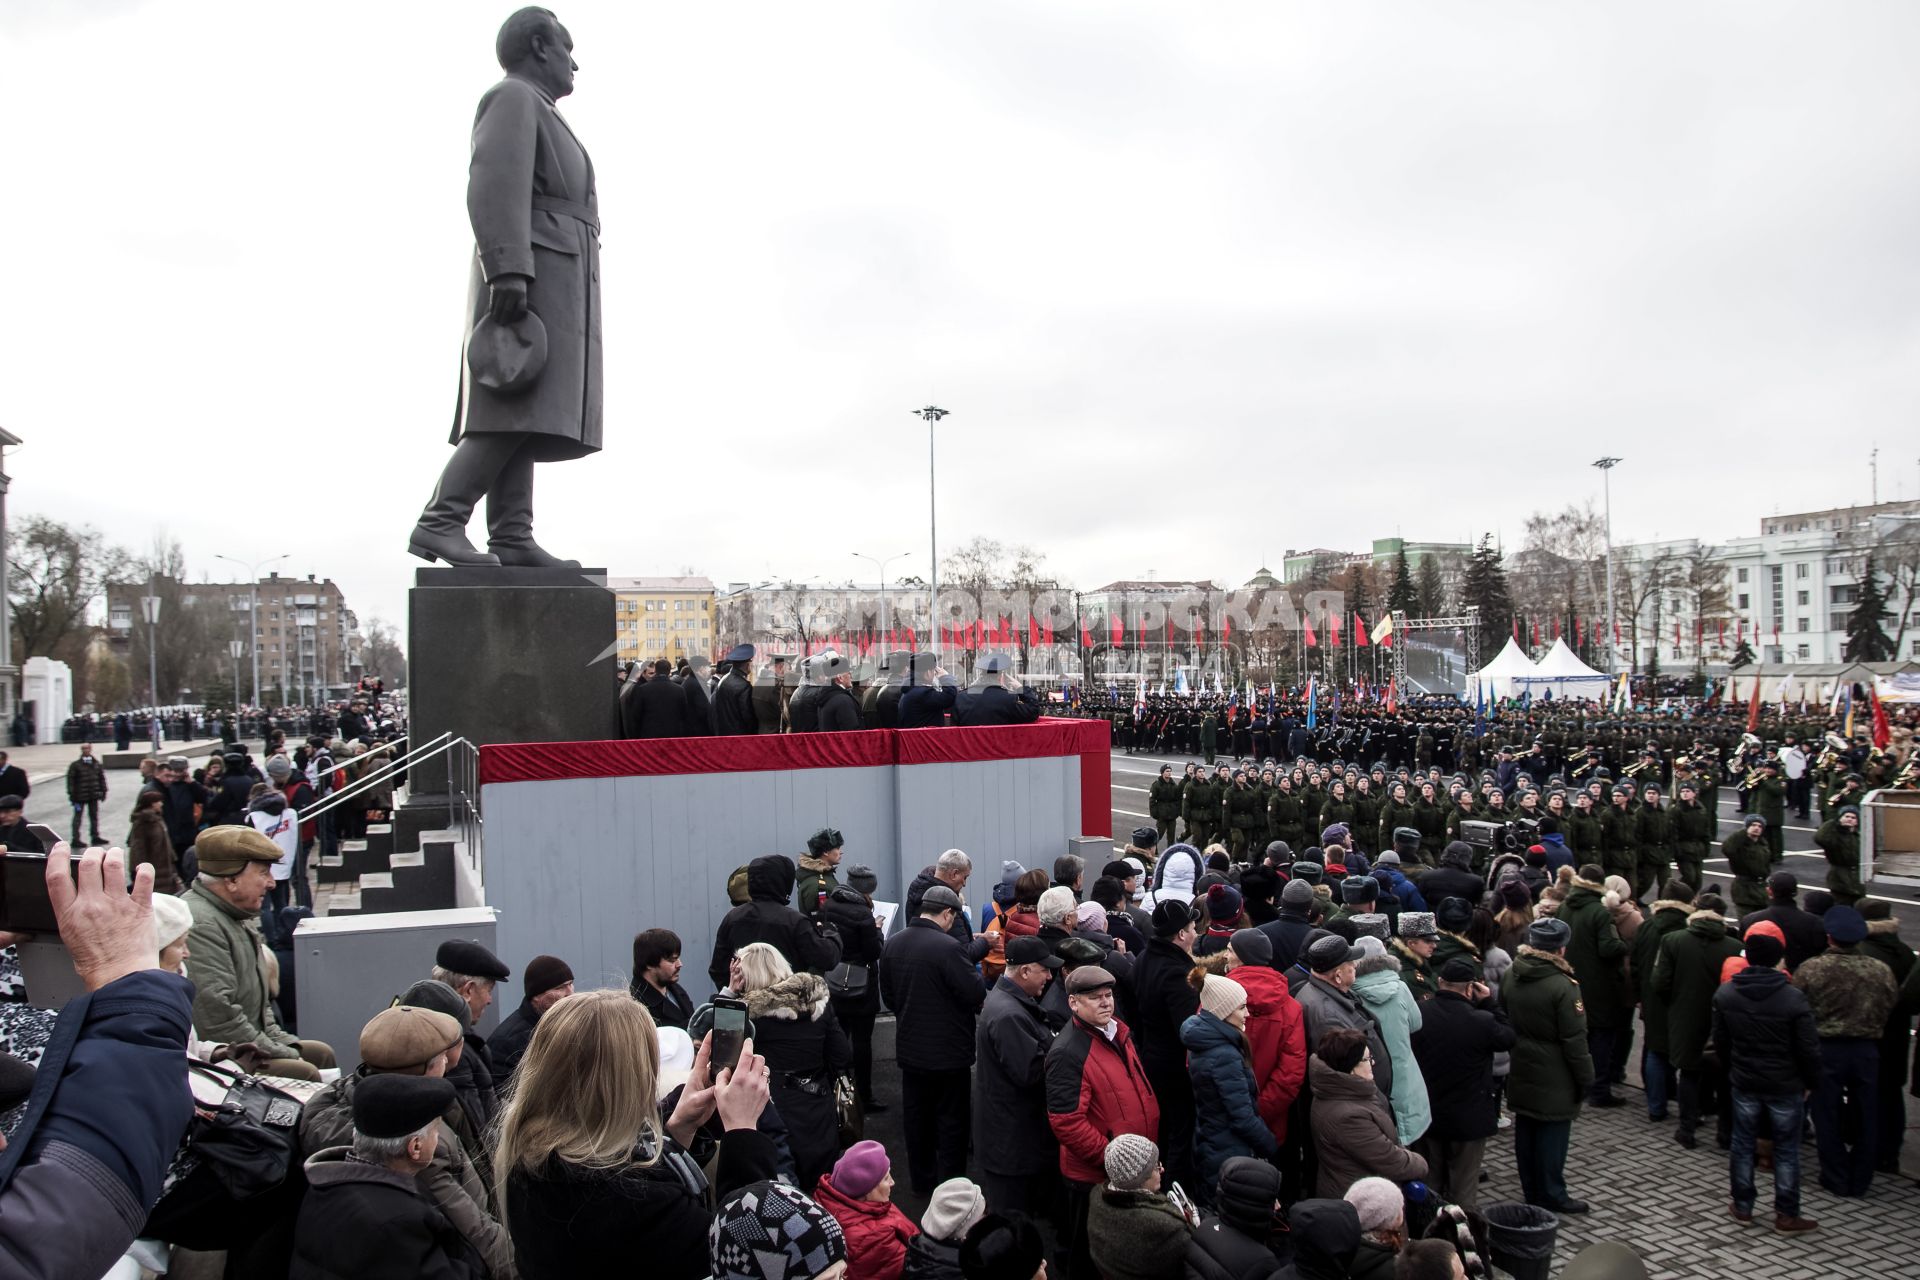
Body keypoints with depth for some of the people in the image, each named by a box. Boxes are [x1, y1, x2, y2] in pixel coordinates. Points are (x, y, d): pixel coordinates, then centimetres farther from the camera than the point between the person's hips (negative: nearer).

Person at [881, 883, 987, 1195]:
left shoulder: (893, 944, -2)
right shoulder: (948, 947, -24)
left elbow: (888, 995, 8)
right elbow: (976, 995, -20)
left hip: (910, 1049, 6)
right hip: (949, 1050, -6)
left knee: (917, 1118, 18)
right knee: (951, 1121, 8)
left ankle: (921, 1181, 29)